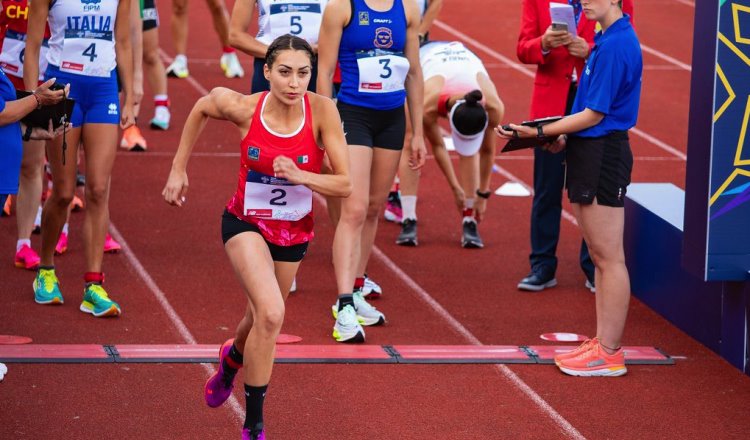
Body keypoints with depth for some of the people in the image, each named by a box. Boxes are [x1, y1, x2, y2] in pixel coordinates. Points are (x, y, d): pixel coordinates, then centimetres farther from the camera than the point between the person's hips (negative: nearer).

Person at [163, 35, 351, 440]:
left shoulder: (321, 111, -22)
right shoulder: (243, 108, -21)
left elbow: (345, 184, -19)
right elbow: (200, 109, 2)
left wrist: (300, 176, -36)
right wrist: (178, 170, 5)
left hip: (294, 231, 3)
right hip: (246, 223, -3)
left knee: (262, 319, 20)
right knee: (271, 314, -24)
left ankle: (233, 357, 59)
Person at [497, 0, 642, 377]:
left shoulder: (616, 45, -18)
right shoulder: (606, 39, 13)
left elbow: (595, 114, -18)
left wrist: (539, 133, -15)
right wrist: (566, 136, 8)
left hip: (603, 156, -10)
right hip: (588, 153, 10)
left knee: (609, 258, -4)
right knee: (599, 256, 14)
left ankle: (610, 353, 0)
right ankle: (602, 342, 20)